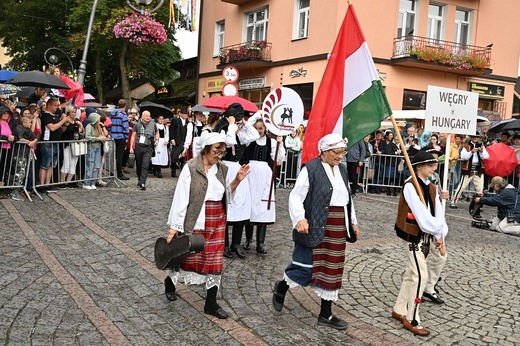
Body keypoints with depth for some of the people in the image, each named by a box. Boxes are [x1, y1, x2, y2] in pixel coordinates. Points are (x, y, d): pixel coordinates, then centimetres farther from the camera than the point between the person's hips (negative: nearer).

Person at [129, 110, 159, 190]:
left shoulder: (153, 124, 4)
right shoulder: (137, 125, 2)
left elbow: (157, 133, 20)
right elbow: (133, 136, 5)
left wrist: (157, 140, 1)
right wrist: (131, 147, 0)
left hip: (148, 148, -1)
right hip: (138, 147, 1)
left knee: (145, 165, -12)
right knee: (138, 165, 11)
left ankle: (142, 183, -13)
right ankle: (139, 180, 32)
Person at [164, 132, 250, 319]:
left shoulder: (222, 169, 5)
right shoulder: (191, 168, -11)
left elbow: (227, 195, 12)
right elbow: (181, 198, -12)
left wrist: (237, 180, -5)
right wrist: (174, 227, -13)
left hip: (217, 222, 5)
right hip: (195, 221, -5)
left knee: (215, 261, 6)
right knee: (189, 256, 8)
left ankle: (211, 304, 17)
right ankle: (170, 281, 40)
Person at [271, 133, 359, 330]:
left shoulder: (342, 170, 12)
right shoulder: (311, 169, -11)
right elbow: (296, 196, -14)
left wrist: (353, 222, 22)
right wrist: (299, 218, -28)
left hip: (337, 229, 7)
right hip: (315, 227, -7)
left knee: (331, 269, 10)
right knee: (306, 265, -5)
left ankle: (326, 314, 21)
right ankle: (282, 286, 27)